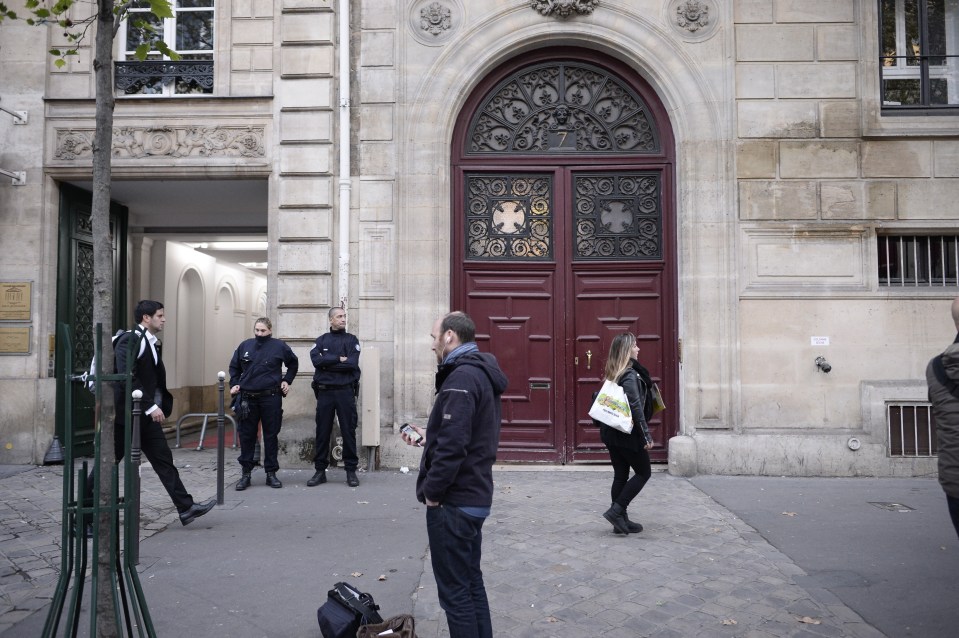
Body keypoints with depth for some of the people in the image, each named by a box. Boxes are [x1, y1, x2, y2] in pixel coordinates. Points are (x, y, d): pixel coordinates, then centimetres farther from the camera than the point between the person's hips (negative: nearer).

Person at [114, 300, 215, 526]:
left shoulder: (153, 344, 13)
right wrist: (151, 407, -25)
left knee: (164, 460, 5)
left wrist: (161, 405, 7)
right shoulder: (129, 340, -14)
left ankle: (186, 508, 5)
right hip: (125, 414, -8)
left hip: (146, 415, 8)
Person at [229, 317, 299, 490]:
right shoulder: (245, 345, 4)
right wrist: (234, 384, 6)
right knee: (246, 435, 5)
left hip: (271, 398, -2)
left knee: (271, 435, 6)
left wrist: (287, 380, 6)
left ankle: (271, 473, 15)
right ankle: (246, 473, 15)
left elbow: (293, 363, 14)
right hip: (247, 398, 2)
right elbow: (234, 367, 18)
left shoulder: (279, 346, -2)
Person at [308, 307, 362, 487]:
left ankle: (351, 470, 9)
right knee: (322, 431, 5)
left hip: (345, 391, -1)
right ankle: (320, 470, 15)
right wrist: (339, 359, -11)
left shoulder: (352, 340, 6)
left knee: (348, 431, 1)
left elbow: (352, 363, -10)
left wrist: (328, 363, -7)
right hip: (324, 391, 1)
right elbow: (316, 360, -8)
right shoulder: (321, 340, 10)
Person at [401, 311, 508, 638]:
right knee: (471, 581, 19)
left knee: (455, 591, 1)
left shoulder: (461, 378, -20)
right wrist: (429, 436, 15)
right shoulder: (481, 373, 12)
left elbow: (453, 445, -27)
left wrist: (432, 492, -16)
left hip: (454, 502, -10)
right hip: (475, 496, 10)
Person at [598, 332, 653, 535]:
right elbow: (636, 408, -20)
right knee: (644, 472, 6)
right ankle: (616, 511, -1)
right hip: (628, 434, -8)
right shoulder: (630, 375, -16)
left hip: (612, 433, 8)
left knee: (620, 475, 11)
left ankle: (621, 520, 16)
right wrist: (646, 436, -16)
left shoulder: (614, 374, 10)